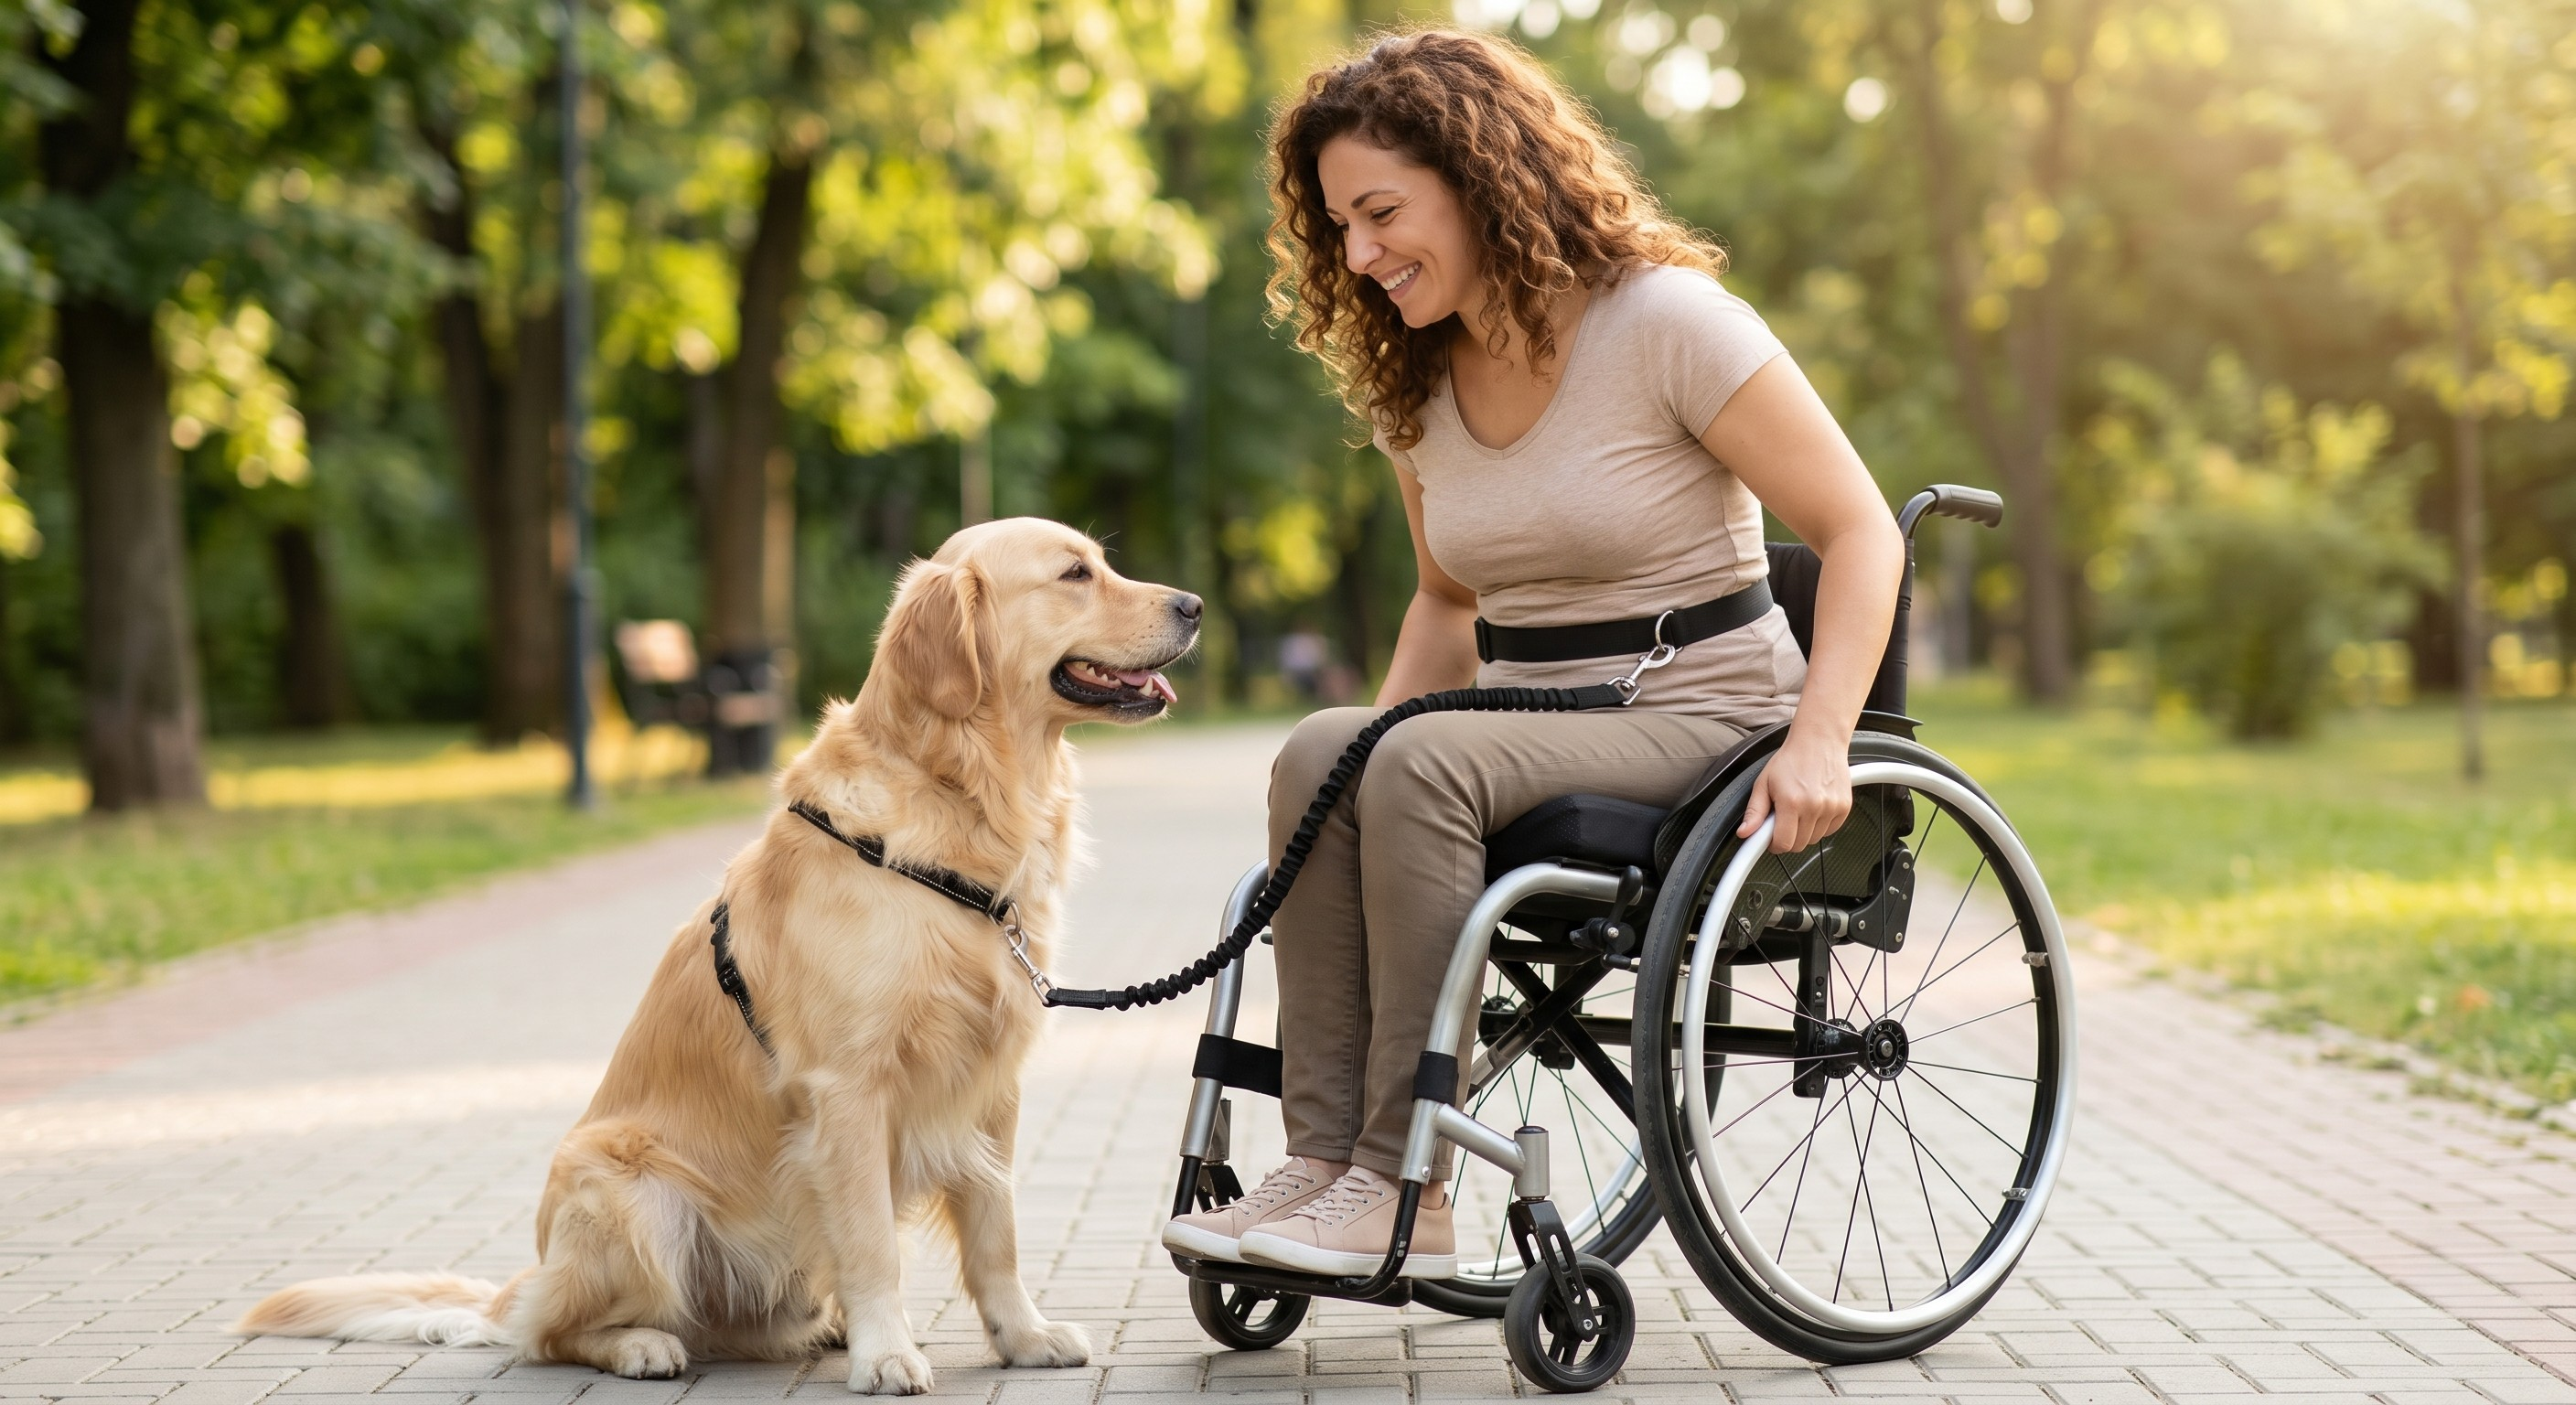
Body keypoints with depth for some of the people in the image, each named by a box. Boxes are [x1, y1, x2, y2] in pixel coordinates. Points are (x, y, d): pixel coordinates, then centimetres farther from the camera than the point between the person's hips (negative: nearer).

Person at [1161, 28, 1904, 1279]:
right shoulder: (1413, 382, 10)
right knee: (1320, 756, -25)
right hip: (1526, 724, 6)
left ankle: (1398, 1194, -29)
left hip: (1698, 718, -6)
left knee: (1425, 766, -32)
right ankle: (1324, 1162, -29)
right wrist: (1382, 732, 5)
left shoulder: (1667, 320, -11)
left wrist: (1818, 745, -22)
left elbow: (1860, 535, -10)